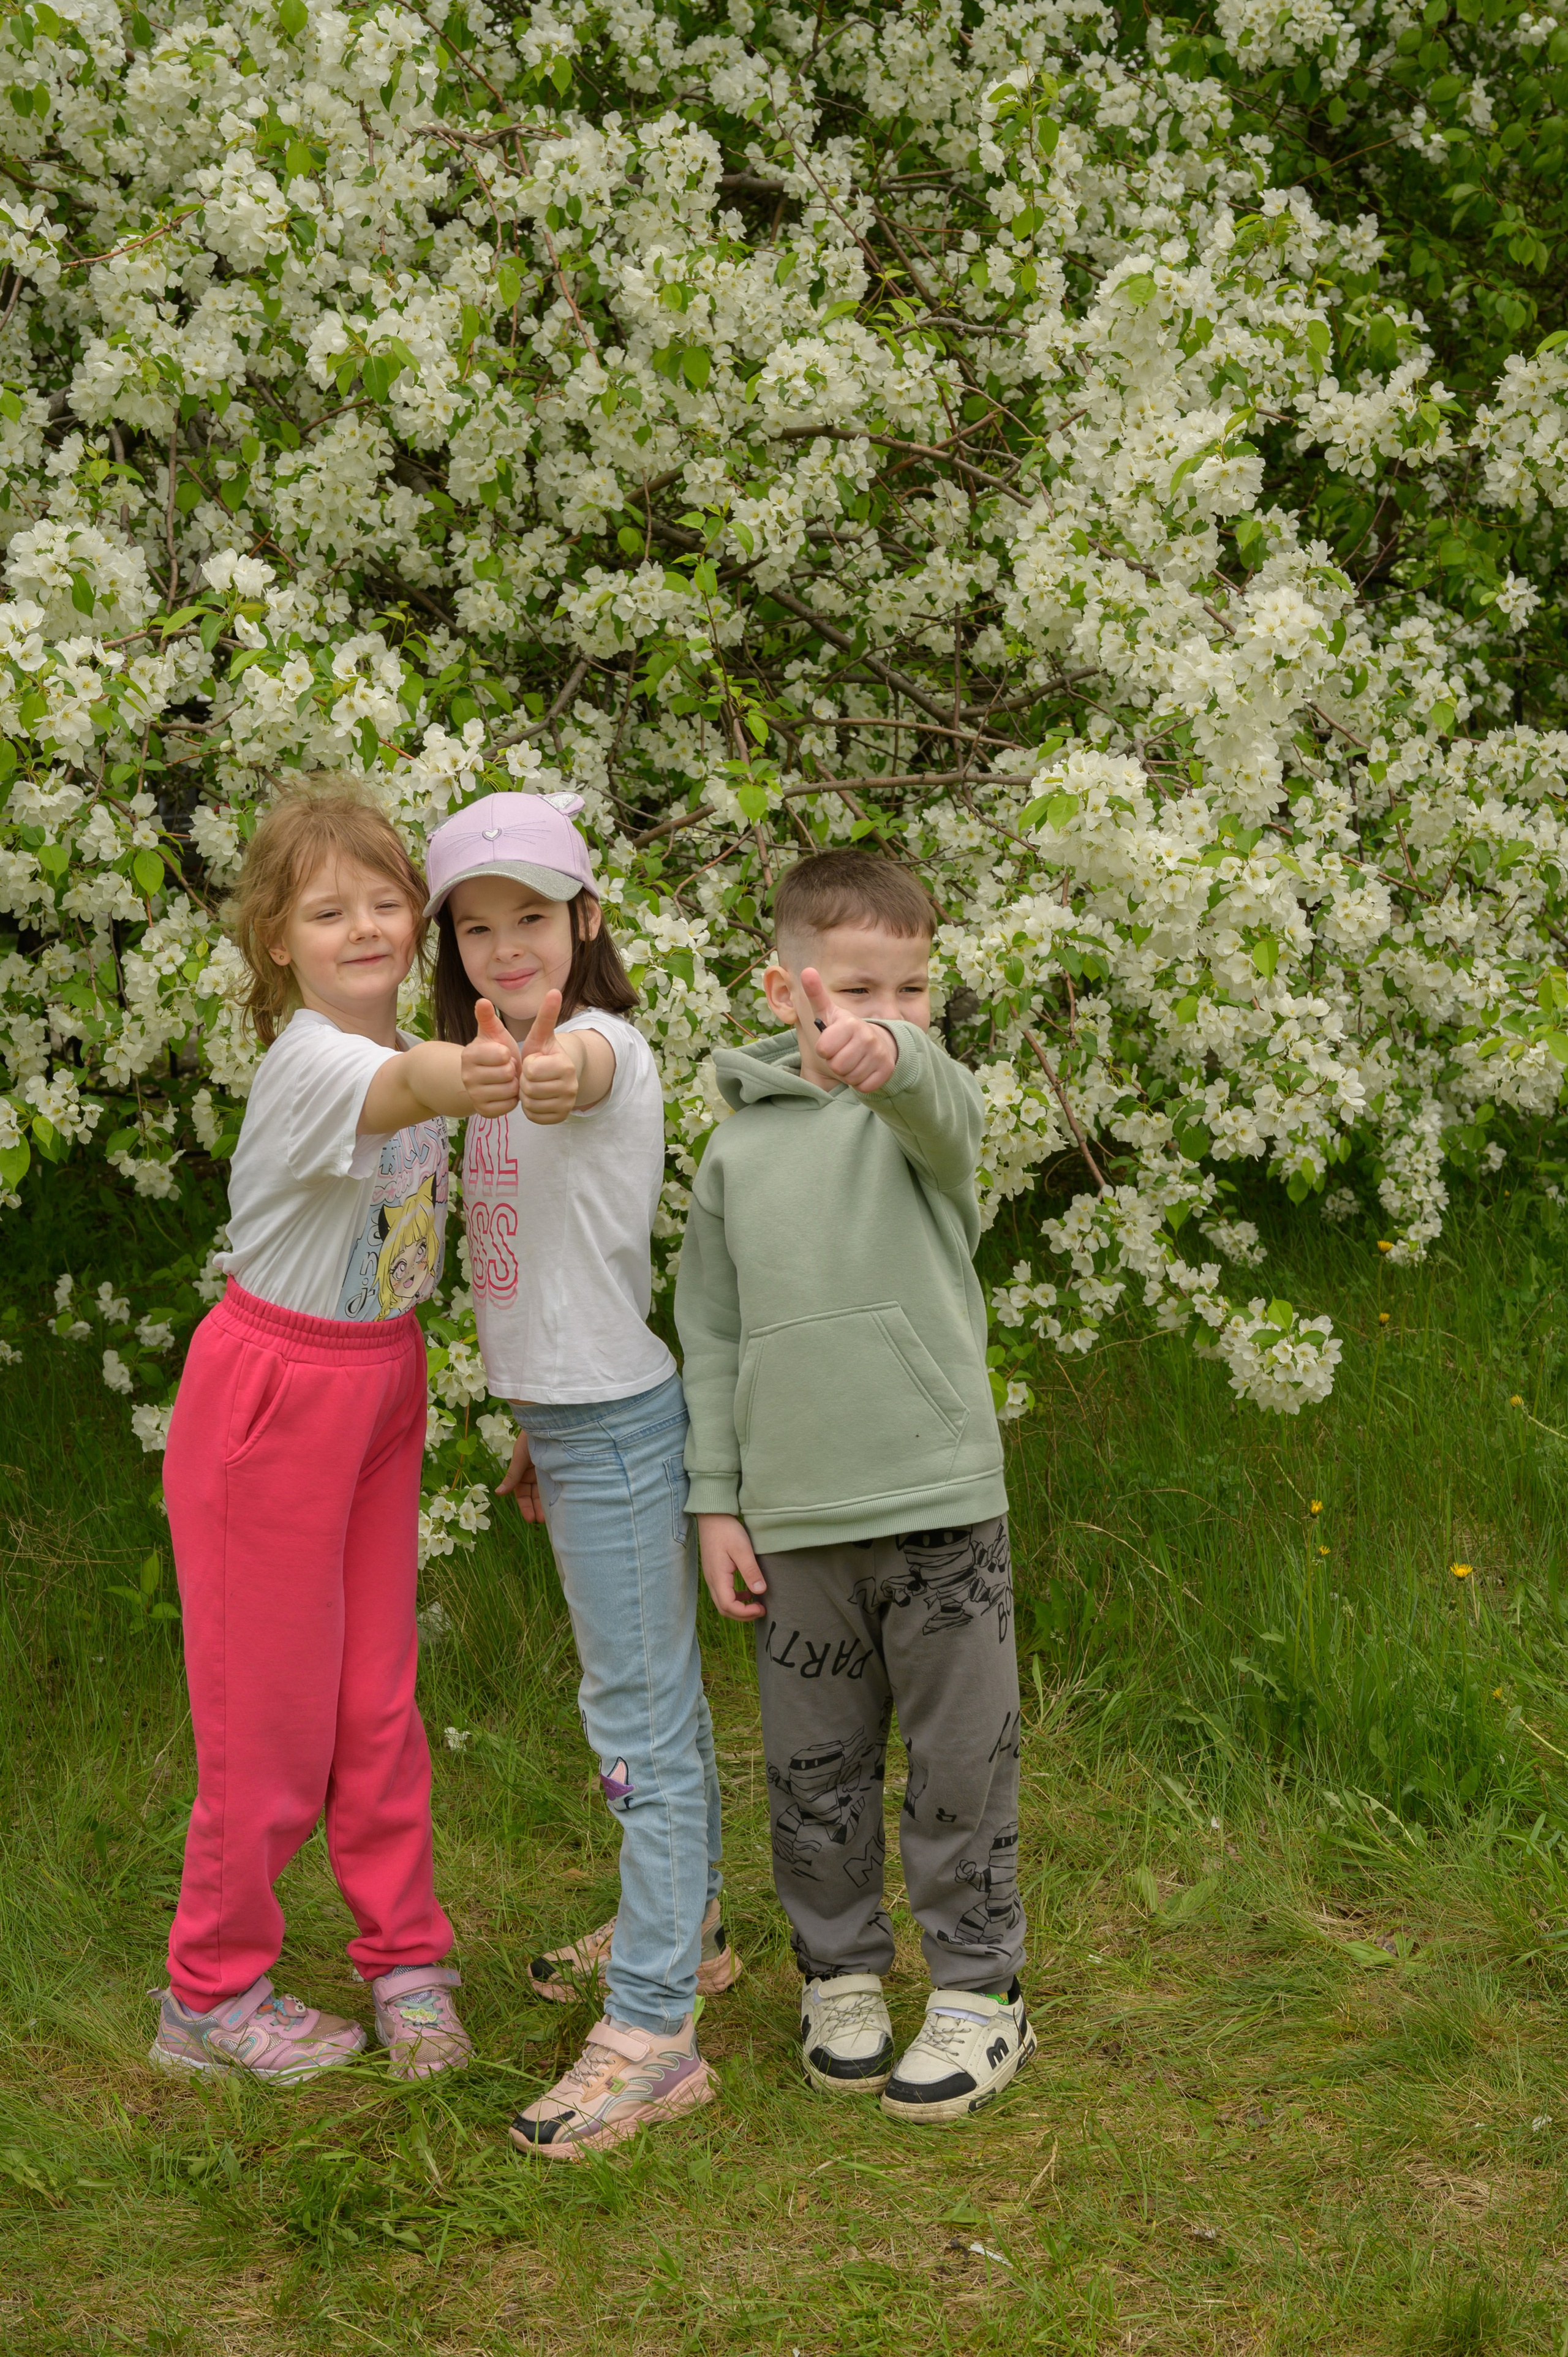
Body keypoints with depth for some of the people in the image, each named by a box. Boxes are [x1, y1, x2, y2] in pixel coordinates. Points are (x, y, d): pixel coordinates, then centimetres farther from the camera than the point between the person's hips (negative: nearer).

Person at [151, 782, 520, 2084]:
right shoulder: (305, 1063, -24)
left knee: (378, 1695, 12)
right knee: (271, 1708, 3)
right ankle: (212, 1993, 20)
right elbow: (393, 1089, -48)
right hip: (274, 1394, -6)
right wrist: (461, 1082, -69)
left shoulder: (413, 1055, 2)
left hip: (384, 1386, 7)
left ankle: (407, 1958, 26)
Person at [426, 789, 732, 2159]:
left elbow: (589, 1067, -45)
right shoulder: (495, 1071, 11)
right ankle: (682, 1925, 38)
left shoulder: (611, 1045, -17)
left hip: (618, 1423, -9)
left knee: (641, 1714, -7)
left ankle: (651, 2032, -3)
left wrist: (560, 1068, -68)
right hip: (566, 1415, 9)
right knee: (652, 1692, 22)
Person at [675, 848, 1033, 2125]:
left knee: (962, 1758, 5)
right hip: (794, 1515, 2)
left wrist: (887, 1053, -53)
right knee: (816, 1765, 11)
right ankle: (842, 1976, 29)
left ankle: (979, 1990, 21)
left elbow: (942, 1099, -29)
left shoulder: (925, 1105, -2)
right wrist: (715, 1503, 5)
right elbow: (710, 1338, 10)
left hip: (941, 1501, -2)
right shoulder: (739, 1146, 6)